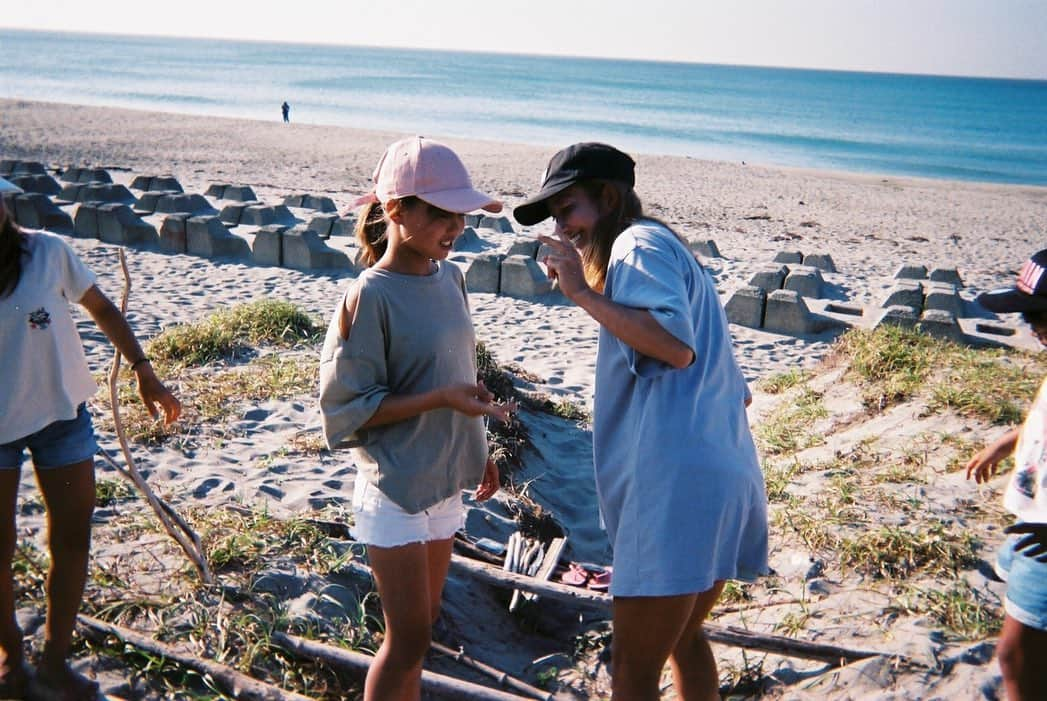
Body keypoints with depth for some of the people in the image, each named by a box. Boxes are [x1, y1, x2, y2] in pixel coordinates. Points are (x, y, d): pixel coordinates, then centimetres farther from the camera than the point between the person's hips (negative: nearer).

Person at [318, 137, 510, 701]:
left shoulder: (449, 277, 2)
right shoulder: (369, 298, -19)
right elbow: (350, 406, -18)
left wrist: (478, 450, 16)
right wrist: (441, 399, -26)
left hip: (443, 482, 7)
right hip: (395, 489, -7)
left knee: (422, 623, 20)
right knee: (408, 639, 2)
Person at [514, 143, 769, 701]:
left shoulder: (638, 243, -4)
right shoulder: (674, 255, 25)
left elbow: (678, 345, -21)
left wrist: (583, 293, -16)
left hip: (676, 482, -11)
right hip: (723, 477, 11)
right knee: (683, 639, 25)